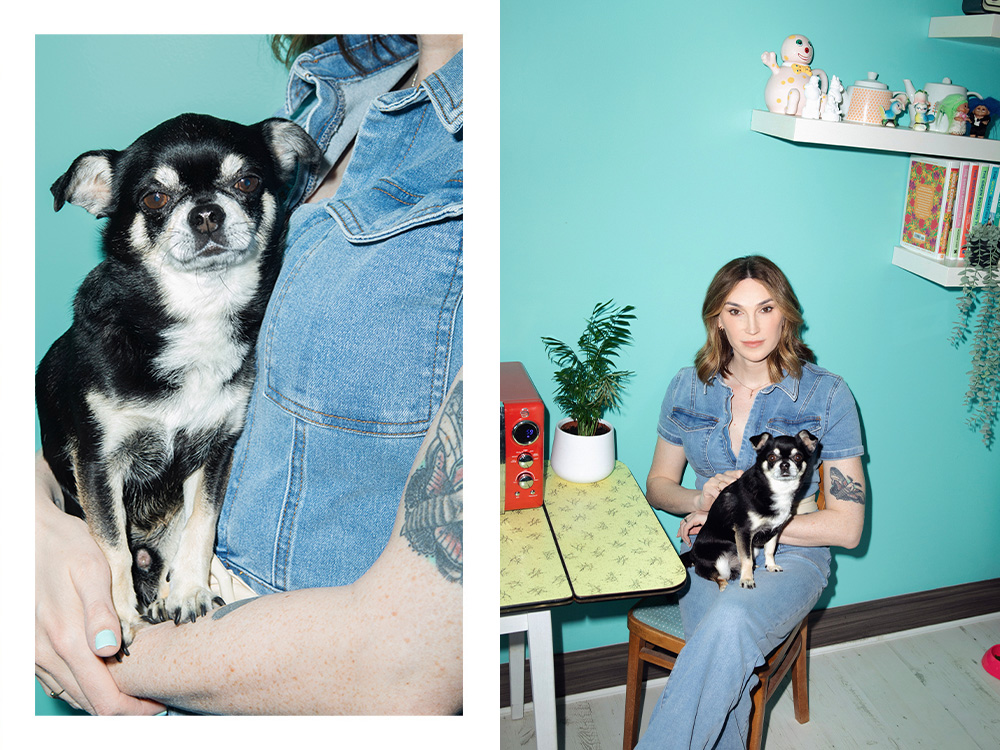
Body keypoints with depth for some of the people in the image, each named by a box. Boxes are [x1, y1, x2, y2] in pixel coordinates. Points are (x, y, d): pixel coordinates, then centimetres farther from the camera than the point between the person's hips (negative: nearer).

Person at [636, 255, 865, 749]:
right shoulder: (689, 388, 1)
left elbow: (846, 527, -6)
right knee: (729, 666, -30)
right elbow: (658, 484, 13)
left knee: (730, 620, -36)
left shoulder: (827, 396, -6)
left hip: (789, 558, -2)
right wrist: (701, 499, -10)